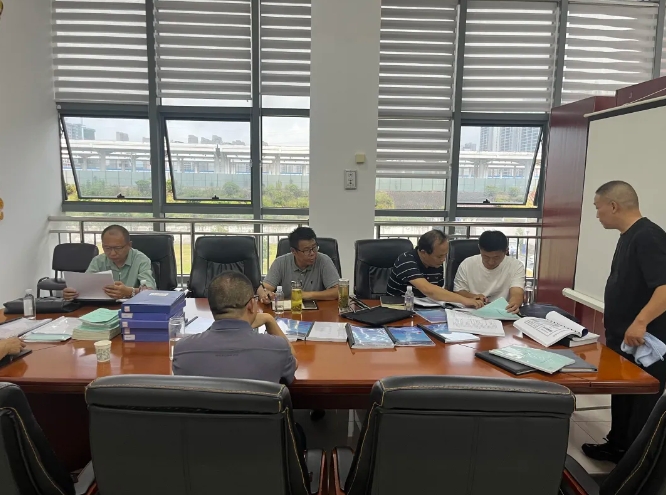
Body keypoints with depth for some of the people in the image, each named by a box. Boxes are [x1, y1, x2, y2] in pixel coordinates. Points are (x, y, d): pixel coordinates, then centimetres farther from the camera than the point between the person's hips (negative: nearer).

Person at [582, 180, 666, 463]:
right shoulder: (629, 236, 11)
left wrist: (640, 322, -40)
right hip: (622, 340, 10)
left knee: (640, 406, 5)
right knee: (621, 397, 21)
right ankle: (617, 447, 36)